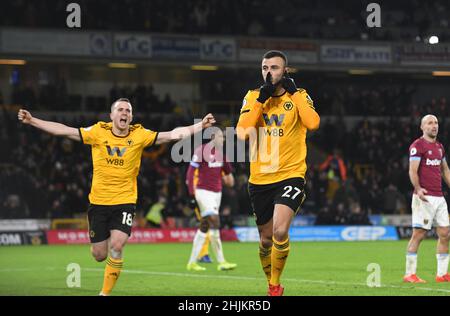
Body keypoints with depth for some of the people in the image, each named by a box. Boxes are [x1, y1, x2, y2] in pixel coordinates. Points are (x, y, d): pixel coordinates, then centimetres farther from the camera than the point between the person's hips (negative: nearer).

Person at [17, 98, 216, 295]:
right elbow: (64, 131, -2)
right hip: (98, 202, 1)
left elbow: (173, 135, -7)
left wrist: (200, 126, -17)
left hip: (125, 201, -1)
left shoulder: (139, 135, -3)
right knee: (99, 255, 4)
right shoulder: (98, 132, -2)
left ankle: (105, 292, -1)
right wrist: (31, 121, -7)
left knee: (117, 246, -19)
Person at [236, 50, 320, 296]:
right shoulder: (253, 97, 6)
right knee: (266, 239, 11)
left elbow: (313, 123, -19)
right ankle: (272, 286, 32)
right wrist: (261, 98, -13)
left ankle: (275, 285, -6)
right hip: (259, 180, 3)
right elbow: (242, 132, -10)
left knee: (280, 232, -23)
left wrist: (293, 92, -13)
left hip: (290, 176, -3)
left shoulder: (299, 96, 1)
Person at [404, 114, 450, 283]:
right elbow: (413, 171, -15)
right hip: (424, 197, -8)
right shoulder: (418, 145, -7)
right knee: (418, 234, -8)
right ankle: (409, 274, -4)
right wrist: (418, 189, -29)